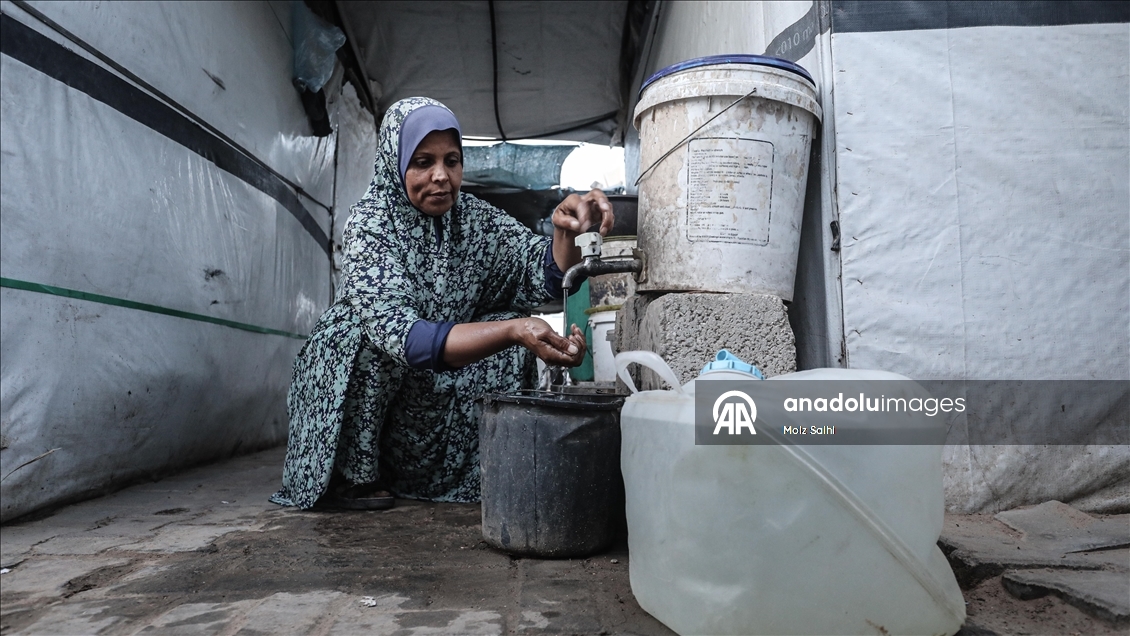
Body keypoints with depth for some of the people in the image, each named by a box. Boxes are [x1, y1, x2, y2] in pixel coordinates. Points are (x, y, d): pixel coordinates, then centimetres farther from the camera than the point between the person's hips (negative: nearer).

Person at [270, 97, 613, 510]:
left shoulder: (474, 218, -6)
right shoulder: (370, 224, -21)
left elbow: (546, 275, -16)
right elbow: (400, 334, -36)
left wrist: (566, 229, -39)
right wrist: (512, 331, -50)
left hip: (437, 389, 4)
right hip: (353, 370, -4)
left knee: (512, 324, -14)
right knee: (371, 329, -31)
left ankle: (483, 470, -5)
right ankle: (353, 473, -14)